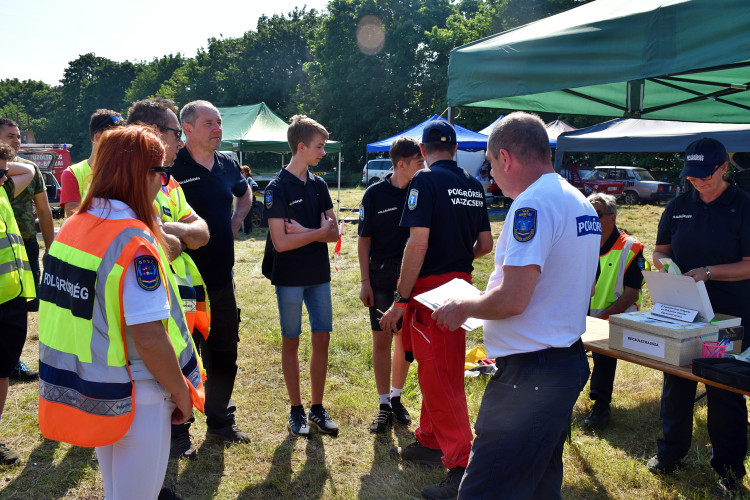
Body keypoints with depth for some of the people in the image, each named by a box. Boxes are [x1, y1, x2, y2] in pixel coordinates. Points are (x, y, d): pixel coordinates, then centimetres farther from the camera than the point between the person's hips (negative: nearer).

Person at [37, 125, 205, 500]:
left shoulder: (69, 229, 2)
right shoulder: (134, 242, -22)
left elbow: (72, 311, 9)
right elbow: (149, 338, -25)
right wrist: (182, 393, -12)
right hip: (134, 400, -8)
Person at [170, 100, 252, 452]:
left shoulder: (228, 165, 6)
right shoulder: (171, 167, -13)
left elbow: (245, 196, 25)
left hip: (222, 277, 6)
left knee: (224, 355, 16)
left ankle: (220, 420, 33)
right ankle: (178, 432, 22)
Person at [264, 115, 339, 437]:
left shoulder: (319, 185, 8)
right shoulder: (278, 188, -10)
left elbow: (333, 232, 2)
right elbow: (281, 242, -18)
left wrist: (303, 231, -14)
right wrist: (319, 232, -9)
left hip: (319, 276, 5)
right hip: (290, 278, -5)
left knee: (322, 339, 7)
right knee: (291, 341, 6)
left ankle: (317, 407, 20)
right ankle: (296, 410, 19)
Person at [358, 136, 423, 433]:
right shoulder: (376, 194, -3)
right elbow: (364, 241, 0)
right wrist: (365, 281, -5)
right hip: (382, 277, -2)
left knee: (405, 340, 10)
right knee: (381, 340, 3)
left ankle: (397, 397, 27)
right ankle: (384, 405, 16)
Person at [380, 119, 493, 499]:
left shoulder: (426, 180, -12)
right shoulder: (474, 185, 10)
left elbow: (418, 243, -21)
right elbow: (485, 244, 14)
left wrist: (400, 301, -17)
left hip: (431, 289, -8)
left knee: (438, 375, -2)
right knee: (439, 369, 20)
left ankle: (461, 465, 3)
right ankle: (429, 442, 35)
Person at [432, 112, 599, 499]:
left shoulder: (533, 203, -18)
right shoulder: (581, 203, 13)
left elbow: (512, 300, -24)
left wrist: (464, 308, -6)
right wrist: (484, 301, 24)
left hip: (530, 374, -10)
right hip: (569, 361, 11)